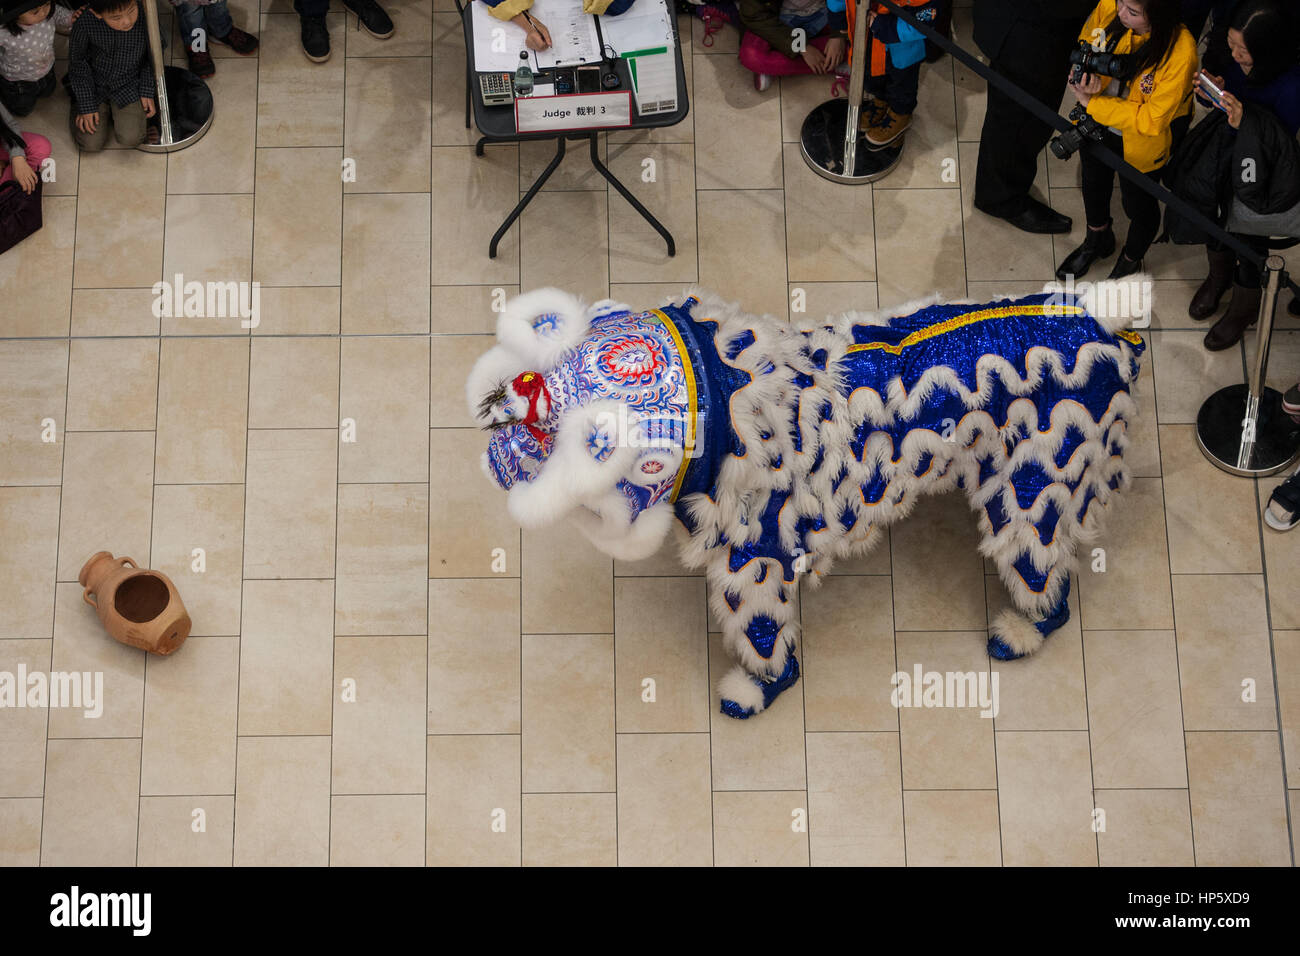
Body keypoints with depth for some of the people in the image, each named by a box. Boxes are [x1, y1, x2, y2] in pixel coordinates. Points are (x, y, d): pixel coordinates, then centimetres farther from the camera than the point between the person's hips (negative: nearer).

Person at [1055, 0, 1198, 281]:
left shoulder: (1180, 53, -38)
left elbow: (1152, 120, -31)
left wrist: (1092, 103, -31)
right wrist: (1086, 80, -27)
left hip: (1139, 141, -5)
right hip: (1095, 124, 5)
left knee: (1138, 205, 20)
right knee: (1094, 184, 31)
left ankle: (1130, 261, 53)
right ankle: (1097, 241, 63)